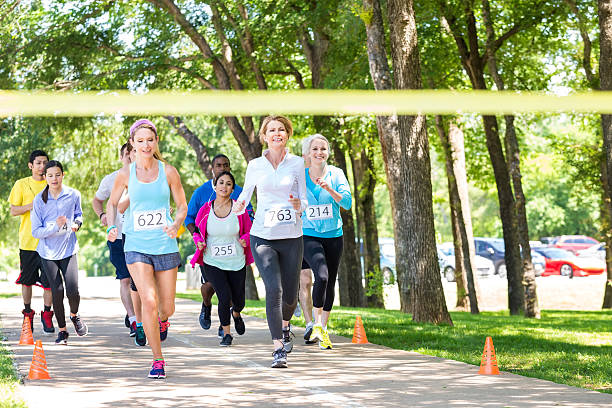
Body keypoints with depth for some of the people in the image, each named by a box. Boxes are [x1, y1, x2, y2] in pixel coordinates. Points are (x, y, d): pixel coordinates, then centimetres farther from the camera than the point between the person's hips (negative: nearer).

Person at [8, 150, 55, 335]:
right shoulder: (22, 184, 4)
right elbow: (13, 210, 1)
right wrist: (32, 205, -15)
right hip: (28, 241, 0)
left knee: (49, 281, -5)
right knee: (27, 281, 8)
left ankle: (47, 314, 10)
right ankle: (28, 314, 24)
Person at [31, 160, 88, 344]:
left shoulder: (73, 195, -4)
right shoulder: (39, 200, -8)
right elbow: (36, 231, -8)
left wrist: (77, 223, -6)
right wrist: (55, 226, -24)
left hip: (68, 249, 0)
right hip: (48, 252, 0)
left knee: (72, 290, -12)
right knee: (57, 292, -1)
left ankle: (74, 315, 22)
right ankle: (62, 330, 19)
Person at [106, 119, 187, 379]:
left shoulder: (168, 172, 0)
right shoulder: (126, 174, 1)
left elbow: (182, 206, 8)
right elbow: (112, 202, 16)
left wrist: (176, 225, -12)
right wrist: (111, 227, -3)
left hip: (165, 245, 1)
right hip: (136, 246, -1)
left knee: (166, 308, 5)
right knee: (149, 301, -16)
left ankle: (162, 320, 45)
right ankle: (158, 360, -4)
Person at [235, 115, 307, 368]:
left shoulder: (297, 163, 3)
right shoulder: (255, 165, 4)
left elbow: (304, 200, 6)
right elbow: (245, 194, 14)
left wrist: (298, 205, -18)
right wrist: (238, 207, -8)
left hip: (291, 237, 1)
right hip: (263, 236, -1)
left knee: (290, 295, 7)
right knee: (274, 289, -18)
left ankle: (285, 326, 43)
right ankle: (278, 349, -14)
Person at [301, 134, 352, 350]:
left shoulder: (336, 174, 0)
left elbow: (347, 203, -9)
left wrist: (329, 189, -23)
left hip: (333, 235, 2)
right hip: (309, 236, -2)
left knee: (330, 283, 8)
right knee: (322, 276, -24)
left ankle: (323, 328, 23)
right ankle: (317, 324, -11)